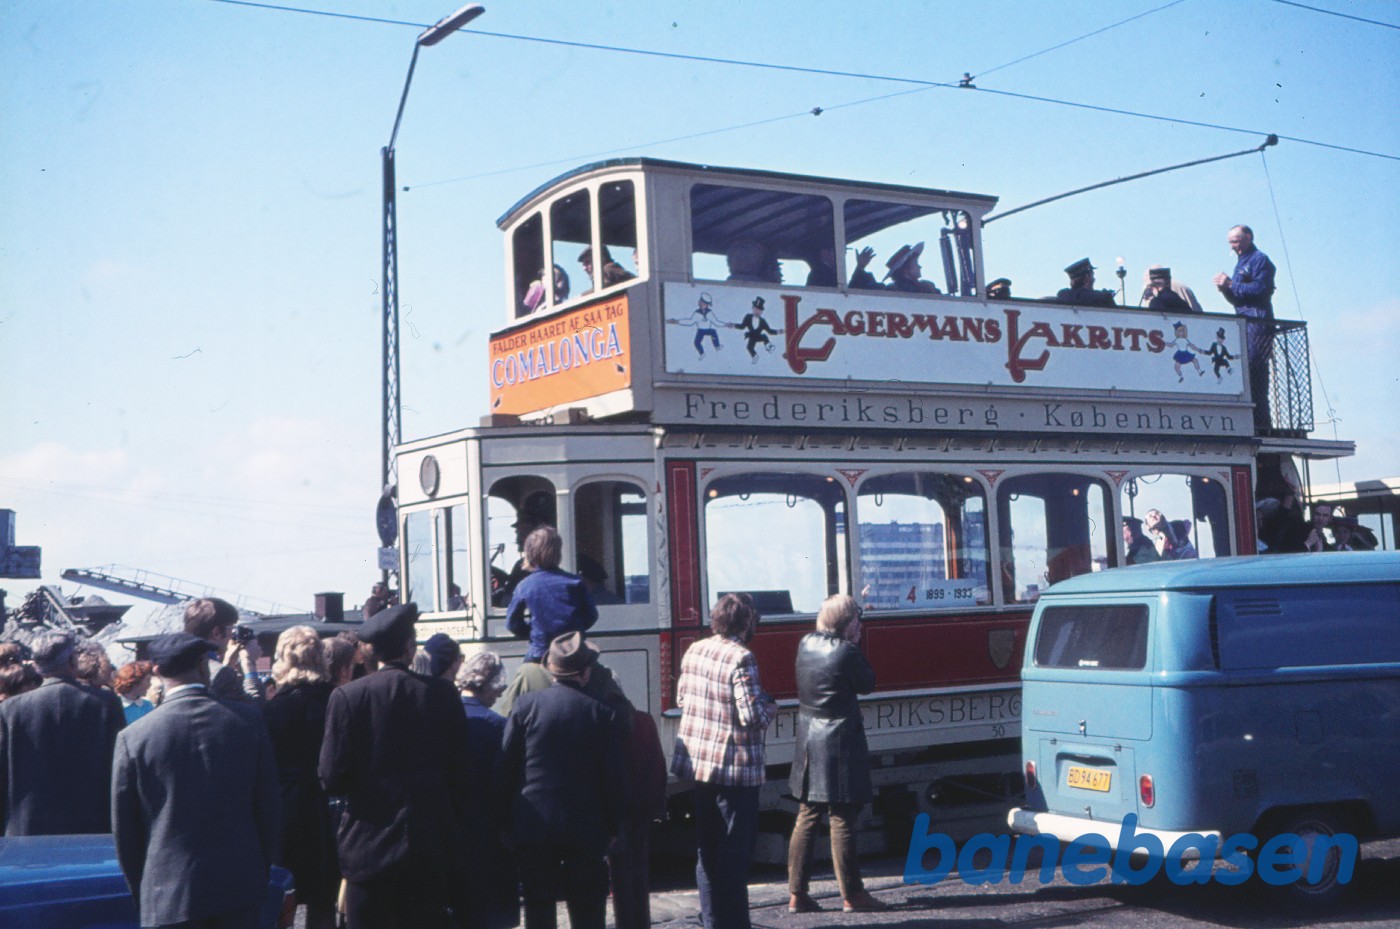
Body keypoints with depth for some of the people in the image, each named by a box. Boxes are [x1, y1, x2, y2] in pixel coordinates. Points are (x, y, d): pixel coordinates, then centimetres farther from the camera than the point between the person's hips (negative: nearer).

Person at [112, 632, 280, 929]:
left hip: (168, 895, -1)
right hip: (240, 889, 2)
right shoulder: (248, 720, -3)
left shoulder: (133, 737, -6)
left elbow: (125, 830, 0)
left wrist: (141, 895, 12)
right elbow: (269, 807, 2)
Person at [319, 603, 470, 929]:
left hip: (368, 845, -2)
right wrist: (453, 826, 12)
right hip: (431, 847, 2)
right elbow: (460, 772, 0)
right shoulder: (443, 694, -3)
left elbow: (332, 779, -9)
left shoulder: (347, 696, -8)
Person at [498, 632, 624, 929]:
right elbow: (614, 777, -1)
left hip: (533, 826, 0)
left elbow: (504, 768, -3)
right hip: (586, 828, 0)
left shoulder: (526, 705, -4)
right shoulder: (602, 714, -3)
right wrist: (613, 826, 9)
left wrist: (506, 818, 6)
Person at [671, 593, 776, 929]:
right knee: (735, 851, 3)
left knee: (708, 848, 16)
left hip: (698, 762, 7)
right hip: (735, 766, -7)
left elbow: (681, 697, 14)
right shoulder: (741, 659, -19)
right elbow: (752, 715, -22)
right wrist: (770, 706, -2)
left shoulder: (694, 651, 3)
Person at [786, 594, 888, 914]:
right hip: (838, 745, -7)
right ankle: (852, 895, 7)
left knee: (806, 817, 11)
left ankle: (797, 894, 14)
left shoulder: (806, 644, 5)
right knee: (842, 820, 0)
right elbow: (867, 683, -4)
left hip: (808, 744, 7)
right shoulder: (846, 651, -16)